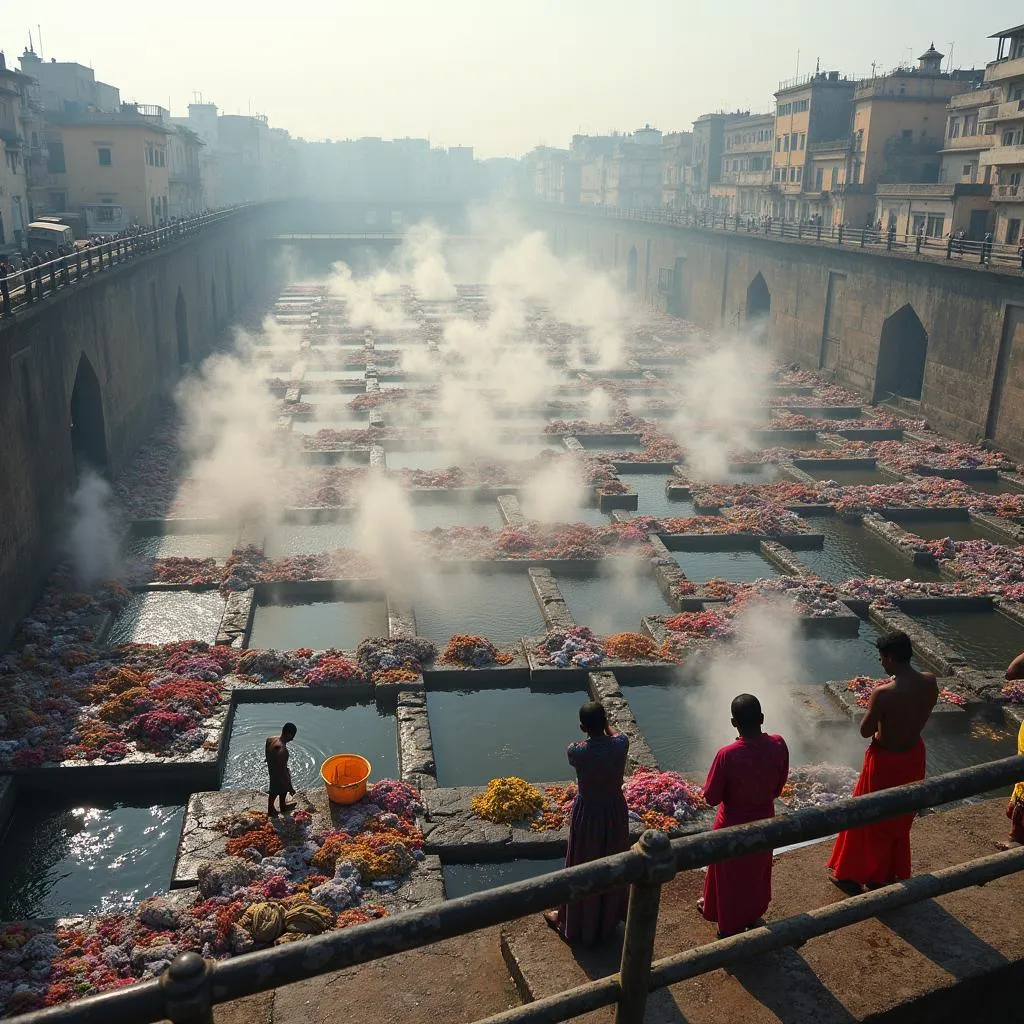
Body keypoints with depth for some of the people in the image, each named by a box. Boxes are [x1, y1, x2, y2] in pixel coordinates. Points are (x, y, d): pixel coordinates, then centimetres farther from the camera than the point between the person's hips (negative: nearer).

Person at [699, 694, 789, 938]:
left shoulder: (727, 755, -33)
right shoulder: (778, 745, -21)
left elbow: (711, 797, -20)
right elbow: (779, 786, -4)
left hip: (733, 825, -3)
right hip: (764, 821, 4)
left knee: (730, 875, 20)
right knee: (756, 871, 28)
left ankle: (729, 927, 39)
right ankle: (752, 915, 50)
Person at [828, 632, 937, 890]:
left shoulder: (883, 693, -32)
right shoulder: (930, 682, -12)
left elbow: (865, 731, -20)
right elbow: (920, 716, 4)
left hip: (886, 760, -6)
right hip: (914, 755, 6)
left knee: (868, 819, 14)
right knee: (899, 818, 25)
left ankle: (850, 873, 30)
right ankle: (893, 872, 42)